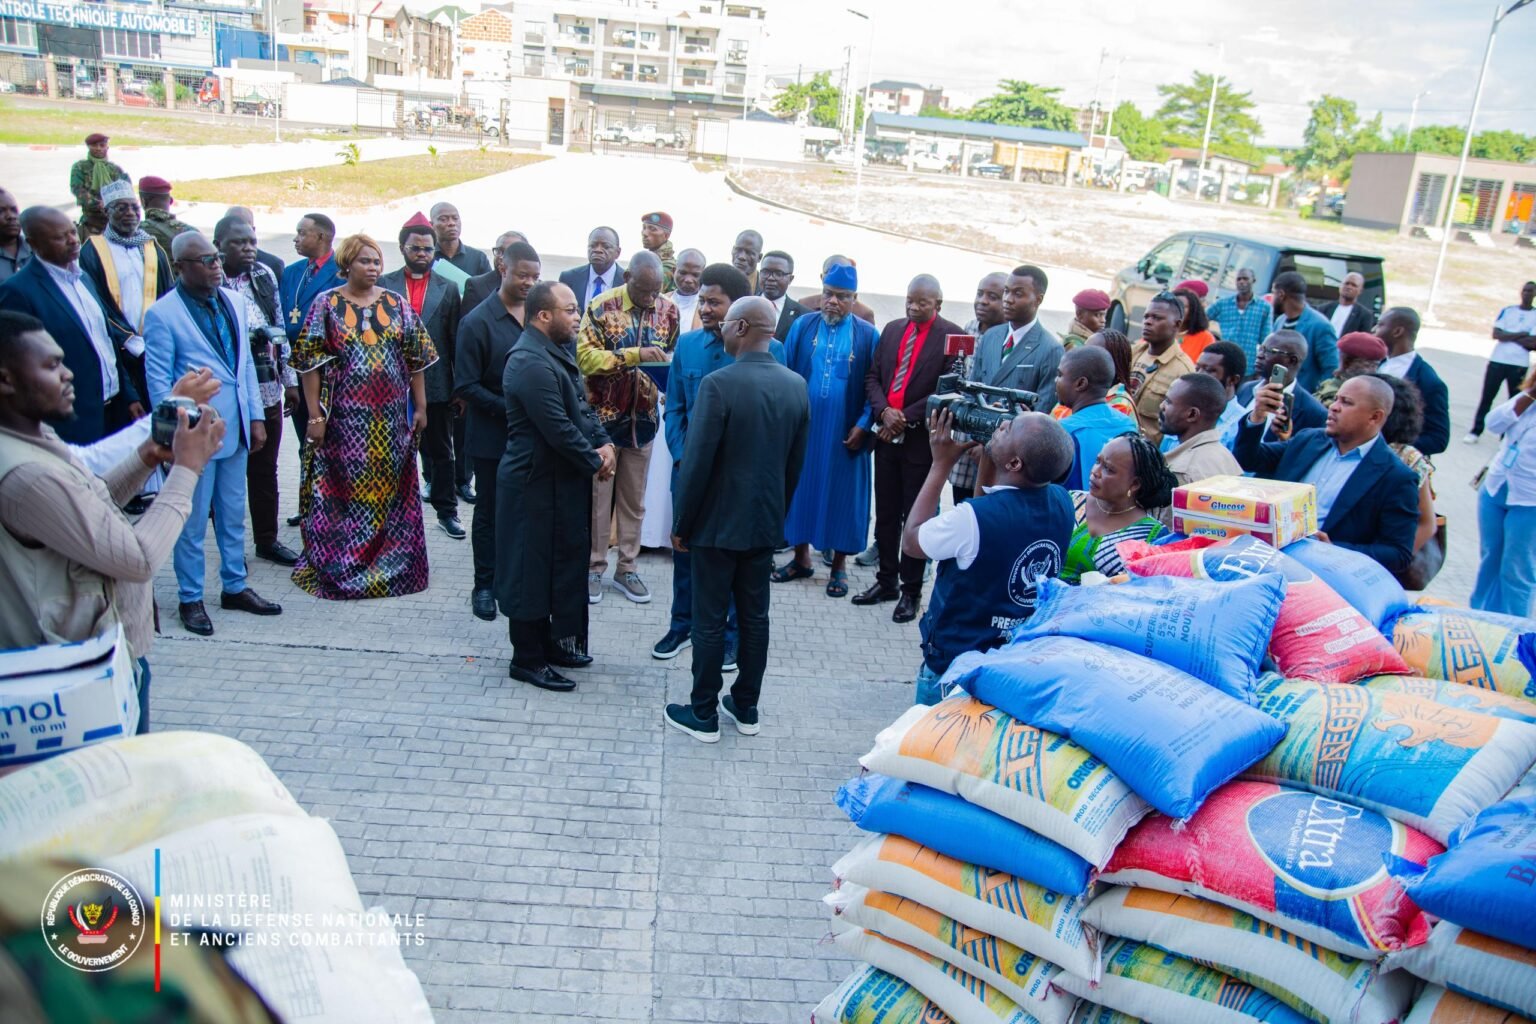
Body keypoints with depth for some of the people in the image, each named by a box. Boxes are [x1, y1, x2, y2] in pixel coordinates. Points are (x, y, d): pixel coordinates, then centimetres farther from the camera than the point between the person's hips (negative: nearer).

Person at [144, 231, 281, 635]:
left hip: (235, 429, 6)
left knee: (233, 515, 16)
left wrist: (256, 416, 9)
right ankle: (190, 598, 18)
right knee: (193, 521, 5)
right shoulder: (162, 315, -11)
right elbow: (159, 380, -10)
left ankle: (235, 587, 29)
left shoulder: (233, 301, 7)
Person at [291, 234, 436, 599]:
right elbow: (310, 363, -4)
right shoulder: (327, 305, -2)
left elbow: (416, 359, 7)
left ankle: (393, 561, 22)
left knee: (390, 487, 9)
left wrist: (420, 408, 4)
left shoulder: (397, 305, 6)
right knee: (344, 489, 4)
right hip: (345, 416, -2)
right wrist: (315, 415, -9)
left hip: (391, 416, 3)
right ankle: (340, 564, 16)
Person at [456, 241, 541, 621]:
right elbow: (465, 386, -11)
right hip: (493, 435, -3)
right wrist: (508, 408, -18)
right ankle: (485, 586, 21)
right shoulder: (477, 322, -10)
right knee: (490, 511, 9)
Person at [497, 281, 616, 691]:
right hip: (537, 484, -10)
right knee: (533, 569, 1)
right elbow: (559, 429, -25)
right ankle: (527, 659, 13)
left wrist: (604, 444, -3)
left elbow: (582, 405, 14)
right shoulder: (531, 363, -23)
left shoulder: (557, 351, 10)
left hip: (563, 479, 10)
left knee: (563, 562, 18)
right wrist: (596, 462, -13)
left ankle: (552, 642, 32)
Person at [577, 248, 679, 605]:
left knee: (634, 496, 11)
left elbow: (676, 355, 10)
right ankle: (594, 567, 18)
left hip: (643, 417, 3)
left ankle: (626, 568, 22)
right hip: (603, 415, -3)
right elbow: (585, 356, -18)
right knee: (597, 493, 6)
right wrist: (634, 355, -28)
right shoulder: (601, 307, -10)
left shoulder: (668, 310, 1)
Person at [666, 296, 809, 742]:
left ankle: (704, 714, 16)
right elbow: (796, 462, 7)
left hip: (717, 523, -6)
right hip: (765, 522, 6)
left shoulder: (719, 383, -19)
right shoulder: (797, 386, 0)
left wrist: (681, 524, -7)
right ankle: (746, 708, 26)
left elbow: (697, 461, -17)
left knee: (710, 620, 5)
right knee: (755, 617, 14)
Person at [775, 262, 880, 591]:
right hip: (803, 426, 2)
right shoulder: (802, 326, 4)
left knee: (841, 492, 5)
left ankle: (840, 566, 17)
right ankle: (801, 558, 23)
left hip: (845, 433, -2)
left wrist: (863, 425, -9)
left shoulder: (868, 335, 0)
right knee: (801, 486, 9)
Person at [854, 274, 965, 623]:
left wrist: (907, 418, -15)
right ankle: (886, 580, 25)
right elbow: (872, 376, 9)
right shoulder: (892, 329, 10)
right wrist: (883, 411, -9)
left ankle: (911, 590, 15)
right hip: (887, 436, 5)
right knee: (885, 514, 13)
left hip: (921, 439, -5)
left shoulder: (952, 335, -8)